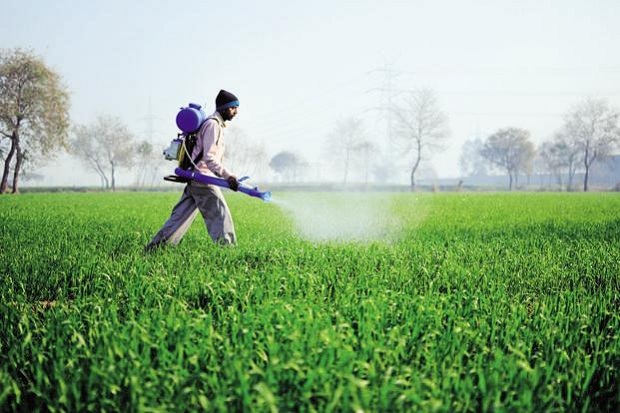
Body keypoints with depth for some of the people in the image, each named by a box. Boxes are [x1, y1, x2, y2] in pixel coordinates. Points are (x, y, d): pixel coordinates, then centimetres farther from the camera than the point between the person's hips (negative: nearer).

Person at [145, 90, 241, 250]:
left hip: (194, 179, 10)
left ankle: (154, 248, 13)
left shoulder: (217, 124, 18)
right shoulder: (212, 124, -13)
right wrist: (228, 176, -28)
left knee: (181, 216, 11)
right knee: (221, 217, -9)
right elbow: (209, 158, -22)